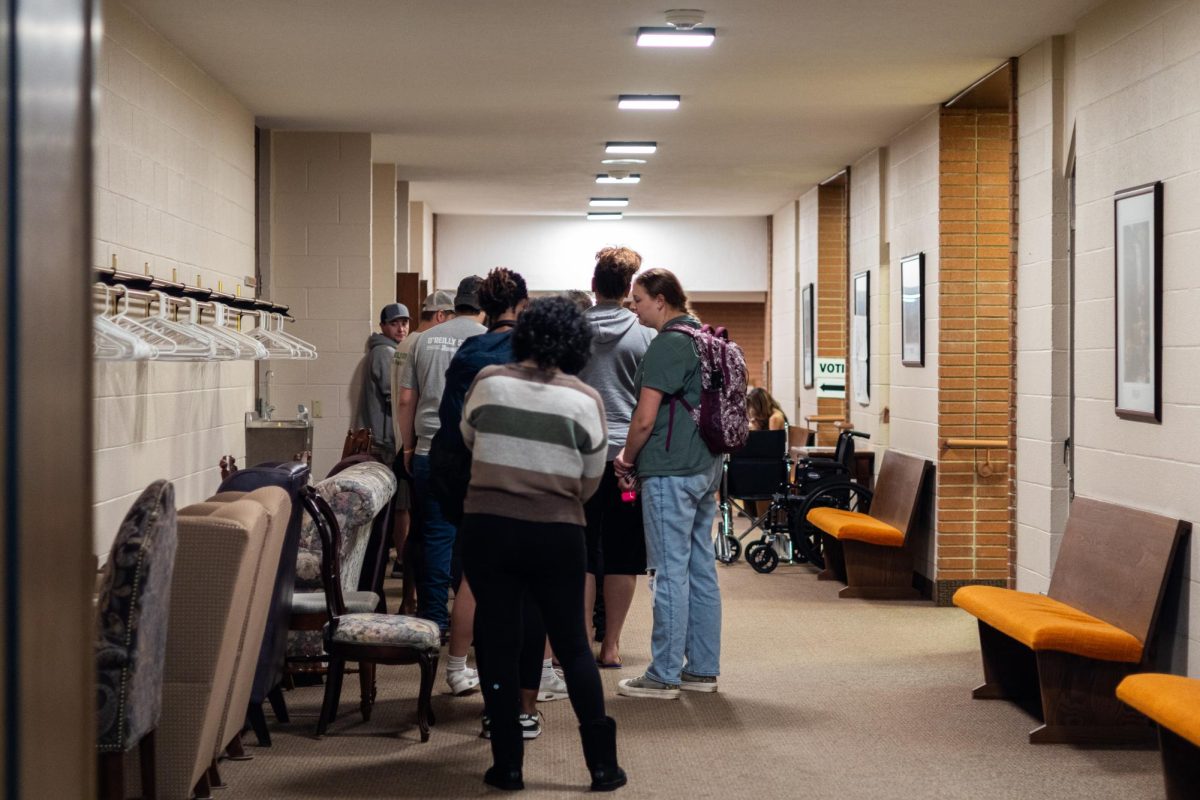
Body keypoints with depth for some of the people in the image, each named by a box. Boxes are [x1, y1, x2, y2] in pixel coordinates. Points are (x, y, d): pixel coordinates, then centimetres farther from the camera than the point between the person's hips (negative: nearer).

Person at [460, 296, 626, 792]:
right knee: (573, 645, 10)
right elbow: (590, 481, 4)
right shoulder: (585, 399, -3)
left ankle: (508, 765, 12)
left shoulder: (489, 383, -1)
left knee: (497, 643, 9)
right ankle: (602, 764, 13)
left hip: (488, 528, 0)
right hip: (557, 535, 0)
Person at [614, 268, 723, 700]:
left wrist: (626, 459, 0)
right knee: (701, 569, 11)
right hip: (706, 468, 9)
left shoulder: (667, 344, -14)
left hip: (670, 471, -9)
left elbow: (645, 419, -17)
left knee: (671, 572, -5)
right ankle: (702, 668, 17)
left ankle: (664, 675, -1)